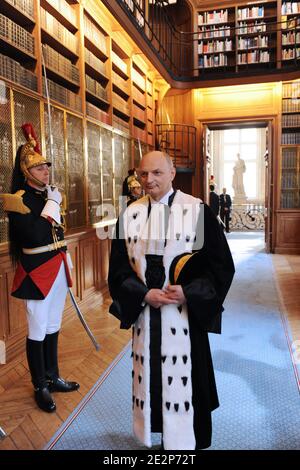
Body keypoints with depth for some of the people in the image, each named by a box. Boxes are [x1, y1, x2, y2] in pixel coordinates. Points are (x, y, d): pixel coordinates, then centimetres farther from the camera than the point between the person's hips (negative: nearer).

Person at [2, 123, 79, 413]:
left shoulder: (49, 194, 11)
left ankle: (52, 378, 33)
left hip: (58, 267, 7)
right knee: (38, 331, 4)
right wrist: (52, 205, -18)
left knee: (53, 327, 17)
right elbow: (35, 236, -25)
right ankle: (40, 387, 21)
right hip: (37, 272, -7)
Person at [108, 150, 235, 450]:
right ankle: (157, 434, 36)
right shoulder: (130, 214, 4)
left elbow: (221, 263, -5)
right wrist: (144, 294, -10)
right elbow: (119, 267, 5)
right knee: (150, 374, 13)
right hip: (145, 311, 3)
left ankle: (186, 440, 30)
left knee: (183, 377, 6)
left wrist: (187, 292, -16)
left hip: (185, 311, -3)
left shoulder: (197, 210, -6)